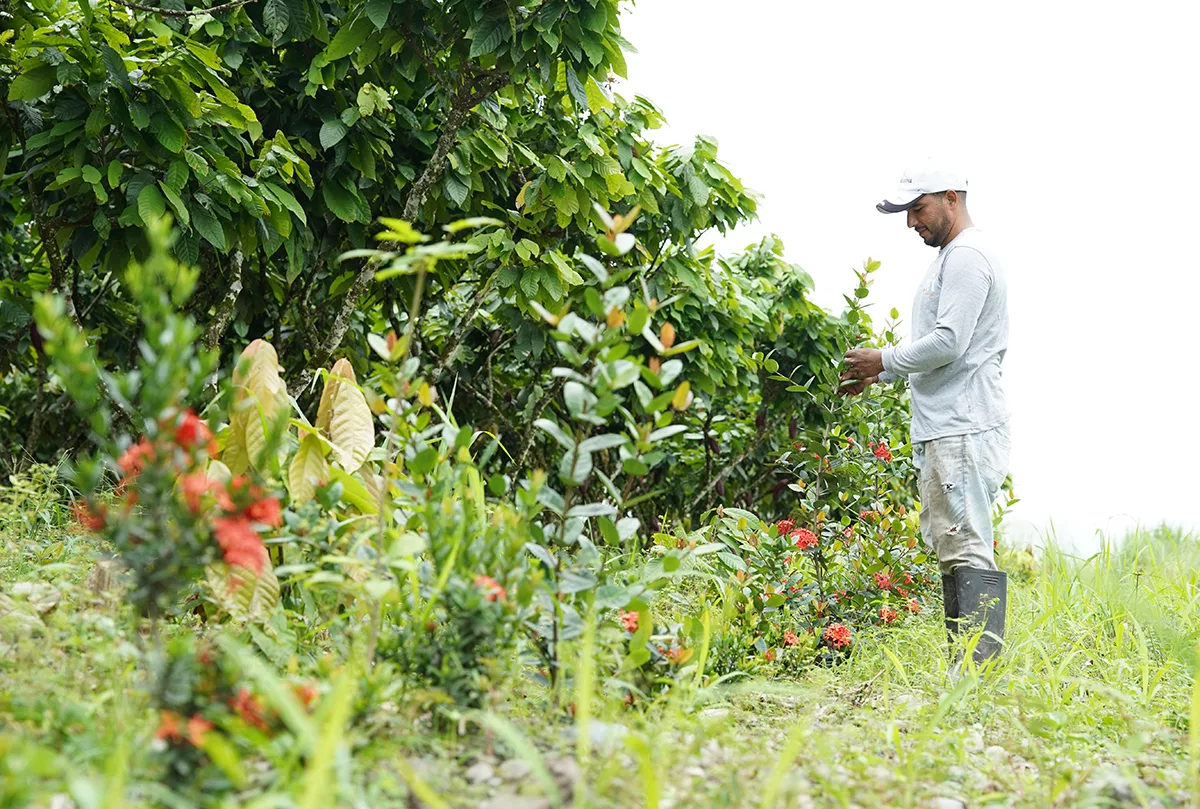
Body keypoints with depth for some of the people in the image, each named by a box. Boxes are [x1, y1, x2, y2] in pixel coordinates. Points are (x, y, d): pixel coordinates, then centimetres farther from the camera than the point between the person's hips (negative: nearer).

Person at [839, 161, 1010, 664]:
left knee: (966, 549, -14)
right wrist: (879, 375, 18)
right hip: (944, 429, 11)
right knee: (950, 548, 10)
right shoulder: (951, 258, 23)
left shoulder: (967, 256, -10)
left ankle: (981, 668, -17)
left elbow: (948, 342, -19)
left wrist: (884, 360, -8)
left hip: (964, 430, -11)